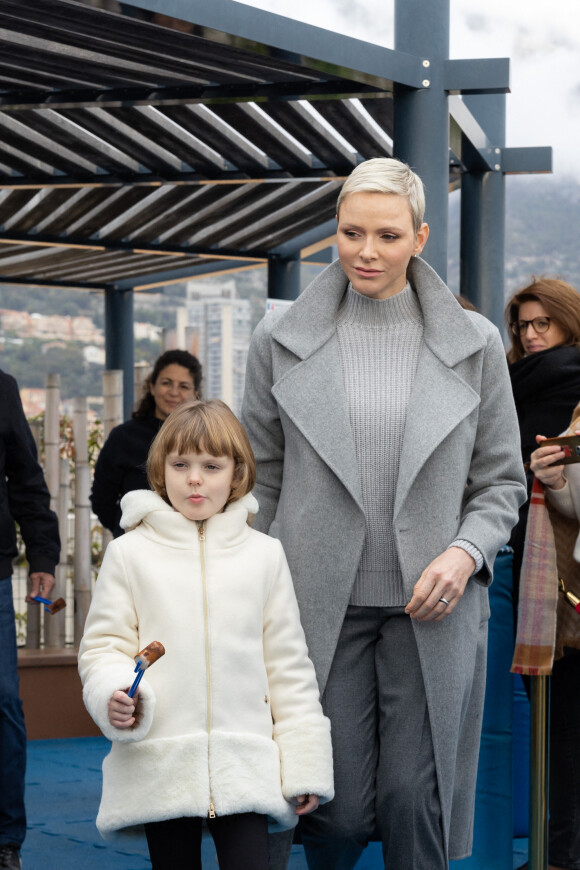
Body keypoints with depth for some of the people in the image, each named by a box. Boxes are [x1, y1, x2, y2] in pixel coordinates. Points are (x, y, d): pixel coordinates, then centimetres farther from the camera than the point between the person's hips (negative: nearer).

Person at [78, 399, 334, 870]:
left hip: (244, 769, 0)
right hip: (160, 764, 0)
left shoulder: (264, 554, 7)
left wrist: (305, 765, 6)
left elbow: (288, 663, 8)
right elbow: (104, 645, 5)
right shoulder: (130, 553, 3)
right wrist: (113, 694, -18)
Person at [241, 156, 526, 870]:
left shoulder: (473, 344, 4)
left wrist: (465, 551, -9)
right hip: (320, 608, 0)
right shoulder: (280, 341, 4)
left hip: (431, 606, 0)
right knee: (334, 806, -1)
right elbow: (259, 481, 10)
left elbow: (502, 479, 10)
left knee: (416, 803, 2)